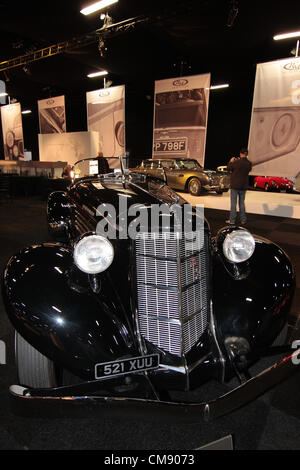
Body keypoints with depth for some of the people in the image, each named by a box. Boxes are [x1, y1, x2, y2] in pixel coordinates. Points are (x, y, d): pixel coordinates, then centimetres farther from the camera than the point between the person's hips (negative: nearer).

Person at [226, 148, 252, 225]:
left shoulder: (236, 162, -17)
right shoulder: (249, 163, -2)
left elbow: (228, 168, -4)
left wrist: (231, 161, 14)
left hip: (235, 185, -5)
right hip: (244, 186, 5)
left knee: (233, 203, 1)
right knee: (242, 203, 14)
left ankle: (232, 220, 3)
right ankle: (243, 219, 16)